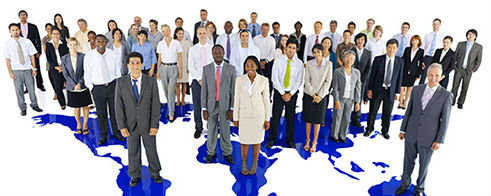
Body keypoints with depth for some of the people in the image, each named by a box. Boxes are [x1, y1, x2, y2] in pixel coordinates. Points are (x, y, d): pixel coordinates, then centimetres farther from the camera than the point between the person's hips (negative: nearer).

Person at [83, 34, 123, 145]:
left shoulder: (112, 54, -4)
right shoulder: (88, 56, -8)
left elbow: (117, 71, 5)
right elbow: (87, 74, -1)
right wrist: (91, 88, -2)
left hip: (112, 85, 1)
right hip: (97, 88, -1)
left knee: (114, 111, 12)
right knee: (101, 113, 9)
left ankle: (116, 132, 31)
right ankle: (103, 135, 28)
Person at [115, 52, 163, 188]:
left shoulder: (151, 81, -9)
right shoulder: (121, 82, -6)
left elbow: (155, 104, -9)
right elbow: (119, 105, -4)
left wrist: (154, 125, -11)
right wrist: (122, 126, -8)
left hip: (148, 124, 0)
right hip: (131, 125, 1)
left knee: (151, 150, 15)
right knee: (133, 152, 16)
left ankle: (154, 173, 38)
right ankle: (135, 175, 38)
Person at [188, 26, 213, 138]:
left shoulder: (212, 48, 5)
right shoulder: (193, 49, 6)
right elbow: (191, 67, 1)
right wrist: (199, 79, -9)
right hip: (197, 80, 1)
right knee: (197, 105, 3)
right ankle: (198, 128, 16)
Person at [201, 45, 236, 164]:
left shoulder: (231, 69, -6)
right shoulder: (206, 69, -3)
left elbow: (233, 90, -3)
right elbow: (204, 90, -2)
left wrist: (232, 109, -6)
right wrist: (204, 109, -5)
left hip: (225, 105, -1)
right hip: (211, 105, 1)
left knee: (225, 130, 11)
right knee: (212, 130, 13)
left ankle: (227, 152, 30)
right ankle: (211, 152, 33)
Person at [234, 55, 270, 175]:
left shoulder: (263, 80, -10)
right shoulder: (240, 80, -7)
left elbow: (266, 100, -4)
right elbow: (237, 99, -1)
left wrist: (267, 119, -3)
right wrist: (235, 117, 1)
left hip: (259, 115, 0)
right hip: (244, 115, 1)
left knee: (256, 140, 14)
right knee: (244, 141, 12)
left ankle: (254, 163, 36)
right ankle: (244, 163, 36)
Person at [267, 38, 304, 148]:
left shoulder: (299, 63, 0)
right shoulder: (278, 61, -4)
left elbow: (299, 81, -1)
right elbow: (275, 79, -7)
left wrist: (290, 94, -10)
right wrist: (282, 93, -10)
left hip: (292, 93, 1)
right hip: (279, 92, -1)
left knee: (291, 117, 10)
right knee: (276, 116, 3)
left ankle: (290, 139, 25)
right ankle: (272, 139, 18)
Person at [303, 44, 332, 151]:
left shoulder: (328, 64, -3)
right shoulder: (309, 64, -3)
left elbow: (328, 81, -4)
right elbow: (307, 81, -3)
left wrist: (320, 95, -10)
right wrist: (313, 94, -10)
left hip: (322, 96, 0)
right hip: (309, 95, 0)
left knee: (317, 120, 5)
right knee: (308, 118, 6)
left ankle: (314, 142, 17)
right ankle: (307, 140, 22)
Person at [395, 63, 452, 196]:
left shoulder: (446, 95, -8)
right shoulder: (417, 89, 0)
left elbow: (445, 120, -7)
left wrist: (439, 140, -8)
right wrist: (403, 129, 7)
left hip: (428, 138, -2)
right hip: (411, 134, 2)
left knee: (424, 165, 15)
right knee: (408, 161, 16)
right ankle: (405, 184, 38)